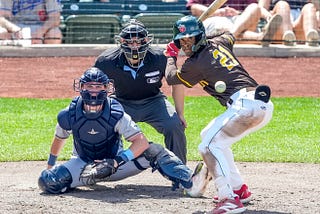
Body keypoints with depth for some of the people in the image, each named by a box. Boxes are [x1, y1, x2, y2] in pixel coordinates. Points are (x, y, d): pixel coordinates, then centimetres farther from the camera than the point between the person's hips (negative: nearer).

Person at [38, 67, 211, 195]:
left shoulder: (116, 114, -18)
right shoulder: (69, 115, -14)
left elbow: (142, 142, -26)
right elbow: (59, 139, 8)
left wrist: (117, 161, -37)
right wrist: (50, 165, 22)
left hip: (114, 163, -1)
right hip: (83, 163, 1)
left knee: (153, 151, -24)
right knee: (47, 181, -27)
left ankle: (188, 183, -36)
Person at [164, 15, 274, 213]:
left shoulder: (195, 64, -3)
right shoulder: (218, 42, 19)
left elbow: (171, 77, 18)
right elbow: (230, 36, 47)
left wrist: (171, 56, 35)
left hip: (246, 104, -10)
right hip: (264, 106, 10)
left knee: (209, 145, -13)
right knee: (209, 135, 23)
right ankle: (239, 189, 24)